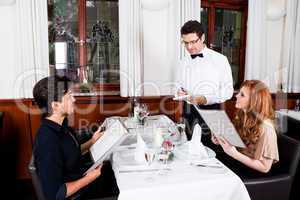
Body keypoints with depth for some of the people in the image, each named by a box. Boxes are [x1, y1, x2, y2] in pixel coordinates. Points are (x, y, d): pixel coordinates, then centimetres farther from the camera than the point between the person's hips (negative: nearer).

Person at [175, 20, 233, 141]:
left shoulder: (220, 60, -5)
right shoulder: (183, 62, 8)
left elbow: (228, 91, -6)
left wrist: (205, 99, -19)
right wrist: (179, 92, -5)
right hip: (189, 113, 4)